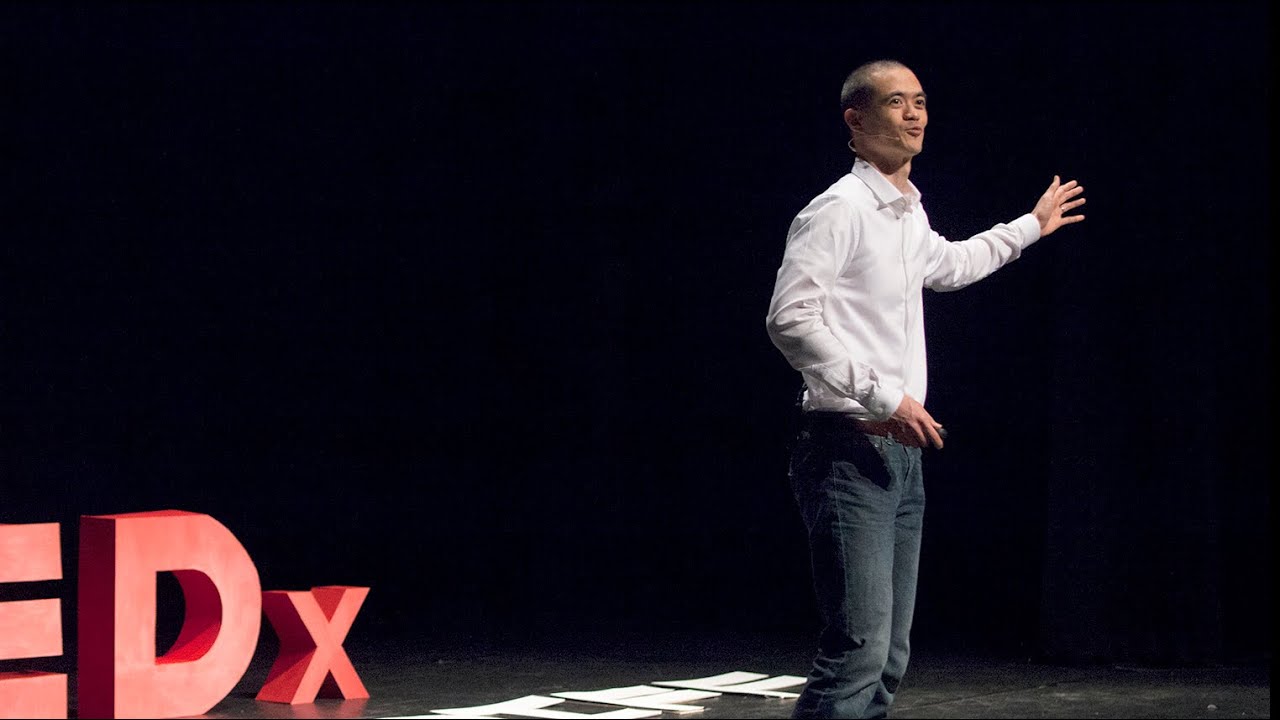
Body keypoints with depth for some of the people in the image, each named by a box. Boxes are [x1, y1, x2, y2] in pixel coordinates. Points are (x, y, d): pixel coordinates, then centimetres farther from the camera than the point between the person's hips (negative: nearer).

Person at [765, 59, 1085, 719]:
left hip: (900, 454, 10)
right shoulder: (839, 210, -10)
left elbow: (946, 266, 42)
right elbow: (791, 319, -20)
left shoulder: (910, 214, 19)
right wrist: (883, 396, -20)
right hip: (848, 448, -10)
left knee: (888, 660, 7)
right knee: (858, 650, -18)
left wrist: (1031, 226, 52)